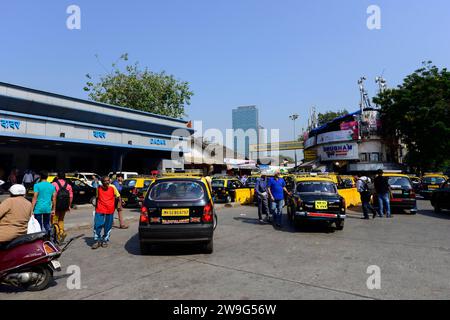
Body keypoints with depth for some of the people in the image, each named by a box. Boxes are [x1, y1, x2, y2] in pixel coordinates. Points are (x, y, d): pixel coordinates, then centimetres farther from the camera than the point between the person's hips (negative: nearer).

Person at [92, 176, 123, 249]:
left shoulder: (112, 187, -4)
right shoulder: (99, 188, 2)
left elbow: (118, 196, 0)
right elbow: (97, 198, 15)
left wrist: (120, 205, -13)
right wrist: (96, 207, 19)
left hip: (110, 210, -1)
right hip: (100, 210, 1)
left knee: (108, 227, 7)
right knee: (97, 225, -5)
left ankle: (105, 240, 25)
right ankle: (97, 241, 12)